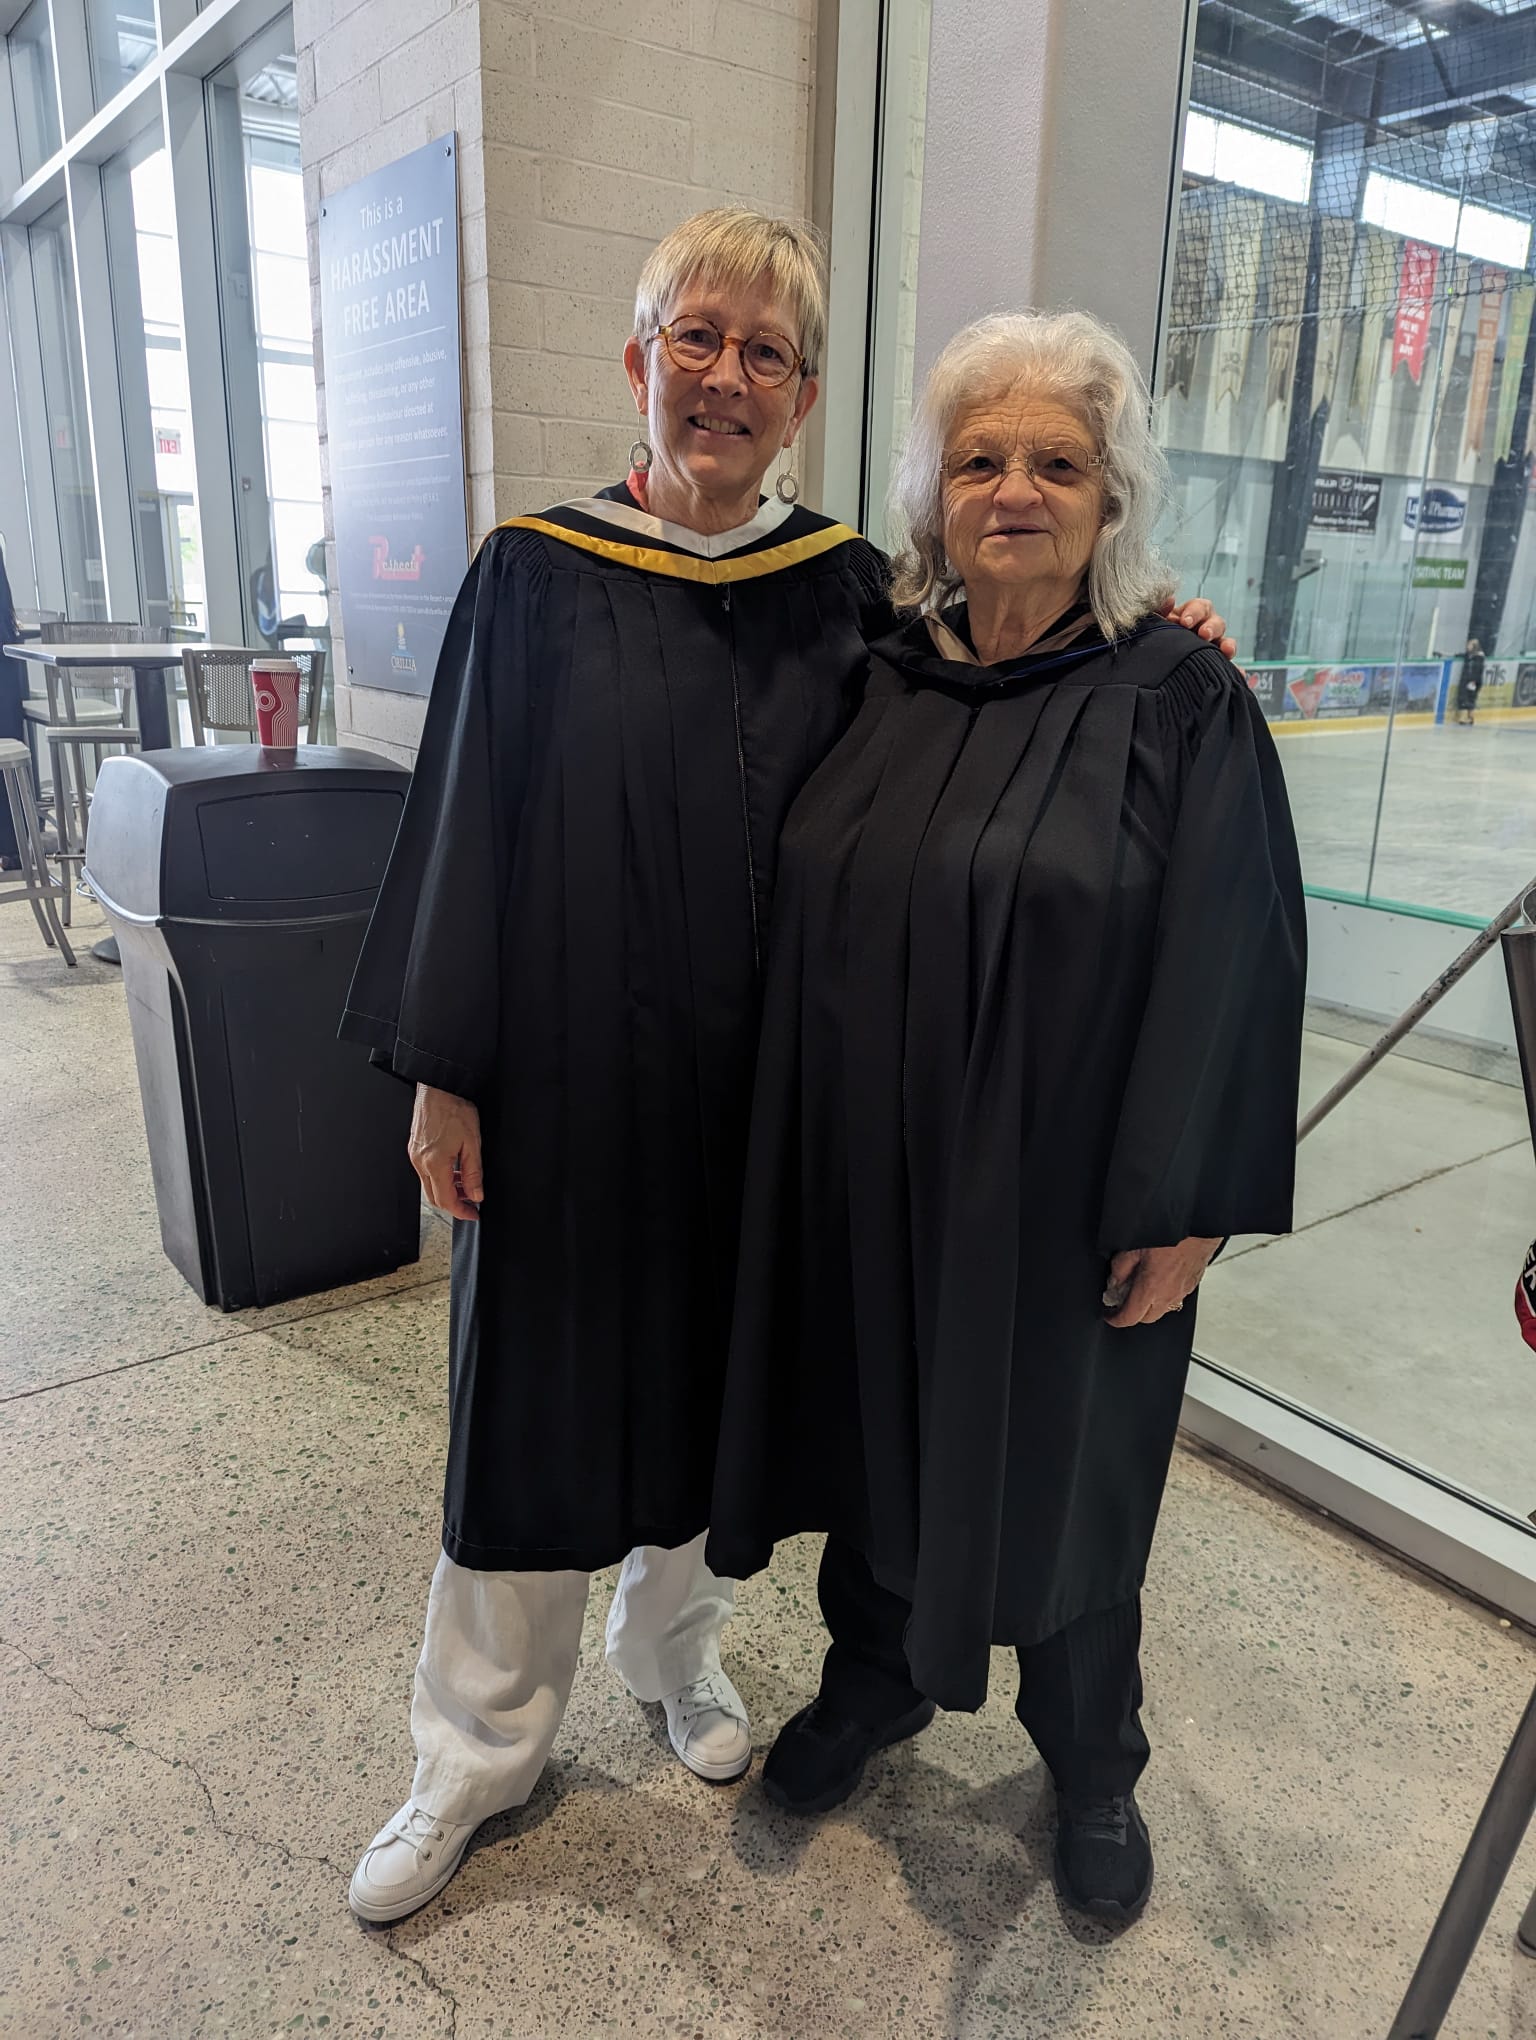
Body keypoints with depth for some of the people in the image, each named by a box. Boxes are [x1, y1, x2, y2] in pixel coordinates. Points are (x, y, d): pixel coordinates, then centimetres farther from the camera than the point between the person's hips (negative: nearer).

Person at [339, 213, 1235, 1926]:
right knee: (537, 1398, 10)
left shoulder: (845, 592, 1)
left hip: (753, 1080, 2)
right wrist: (443, 1074, -5)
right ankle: (476, 1754, 32)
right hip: (565, 1075, -1)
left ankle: (672, 1647, 45)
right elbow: (464, 823, -3)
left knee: (706, 1378, 17)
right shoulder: (536, 575, -4)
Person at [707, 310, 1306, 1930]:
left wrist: (1182, 1215, -13)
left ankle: (1091, 1764, 43)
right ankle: (874, 1683, 48)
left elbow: (1231, 967, -11)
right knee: (876, 1430, 19)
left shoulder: (1182, 703, -9)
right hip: (865, 1173, 4)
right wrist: (792, 1141, 5)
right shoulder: (880, 684, 3)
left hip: (1059, 1197, -3)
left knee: (1058, 1472, 15)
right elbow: (810, 925, 7)